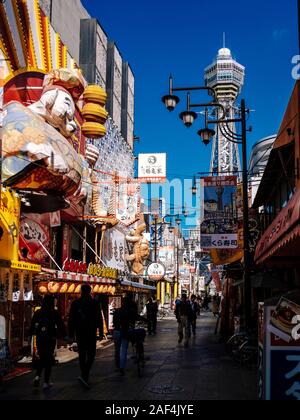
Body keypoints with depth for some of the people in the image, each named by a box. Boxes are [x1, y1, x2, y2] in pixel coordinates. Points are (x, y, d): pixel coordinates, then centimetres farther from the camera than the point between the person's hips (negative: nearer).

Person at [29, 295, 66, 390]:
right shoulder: (55, 313, -6)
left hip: (39, 339, 3)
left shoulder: (37, 313, 4)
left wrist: (30, 335, 20)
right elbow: (61, 325, -5)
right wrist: (65, 336, 3)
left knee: (42, 359, 17)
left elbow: (32, 325, 10)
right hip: (50, 339, -3)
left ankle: (37, 376, -3)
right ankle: (46, 382, 7)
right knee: (49, 360, 5)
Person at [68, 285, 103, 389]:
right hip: (91, 332, -2)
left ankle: (85, 376, 21)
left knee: (82, 355, 14)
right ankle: (84, 376, -17)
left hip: (79, 333, 2)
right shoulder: (95, 303, -3)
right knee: (91, 354, 2)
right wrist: (101, 332, 5)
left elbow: (71, 320, 3)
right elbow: (99, 319, -2)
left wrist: (71, 334, 7)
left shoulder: (75, 303, 2)